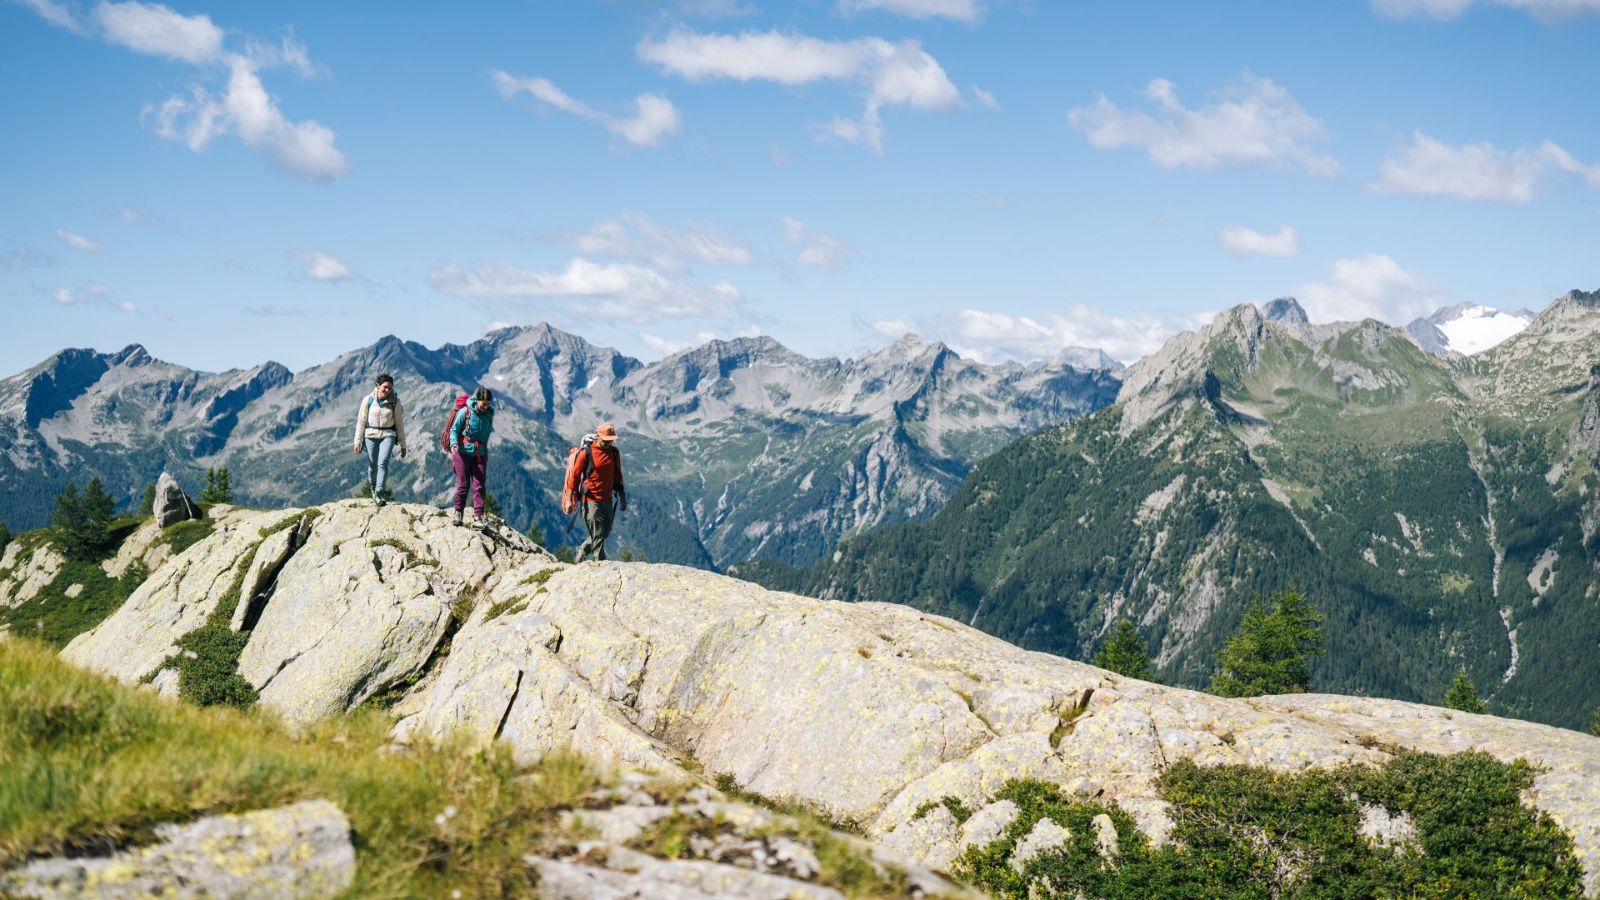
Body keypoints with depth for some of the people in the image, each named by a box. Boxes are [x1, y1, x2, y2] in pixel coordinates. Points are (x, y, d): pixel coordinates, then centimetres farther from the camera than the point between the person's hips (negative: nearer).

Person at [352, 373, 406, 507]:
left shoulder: (395, 402, -2)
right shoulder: (368, 400, -3)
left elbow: (399, 424, 5)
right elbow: (361, 421, 2)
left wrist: (403, 445, 8)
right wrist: (357, 441, 1)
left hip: (388, 435, -1)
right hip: (371, 435, 1)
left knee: (383, 463, -19)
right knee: (373, 465, 6)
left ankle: (379, 493, -20)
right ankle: (372, 484, 38)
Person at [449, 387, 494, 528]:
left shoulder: (489, 413, 1)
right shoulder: (465, 412, -12)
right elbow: (454, 429, -5)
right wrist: (454, 444, -21)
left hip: (480, 454, 3)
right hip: (463, 452, -3)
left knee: (479, 485, -4)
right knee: (462, 484, -1)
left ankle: (478, 516, -6)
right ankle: (458, 513, 12)